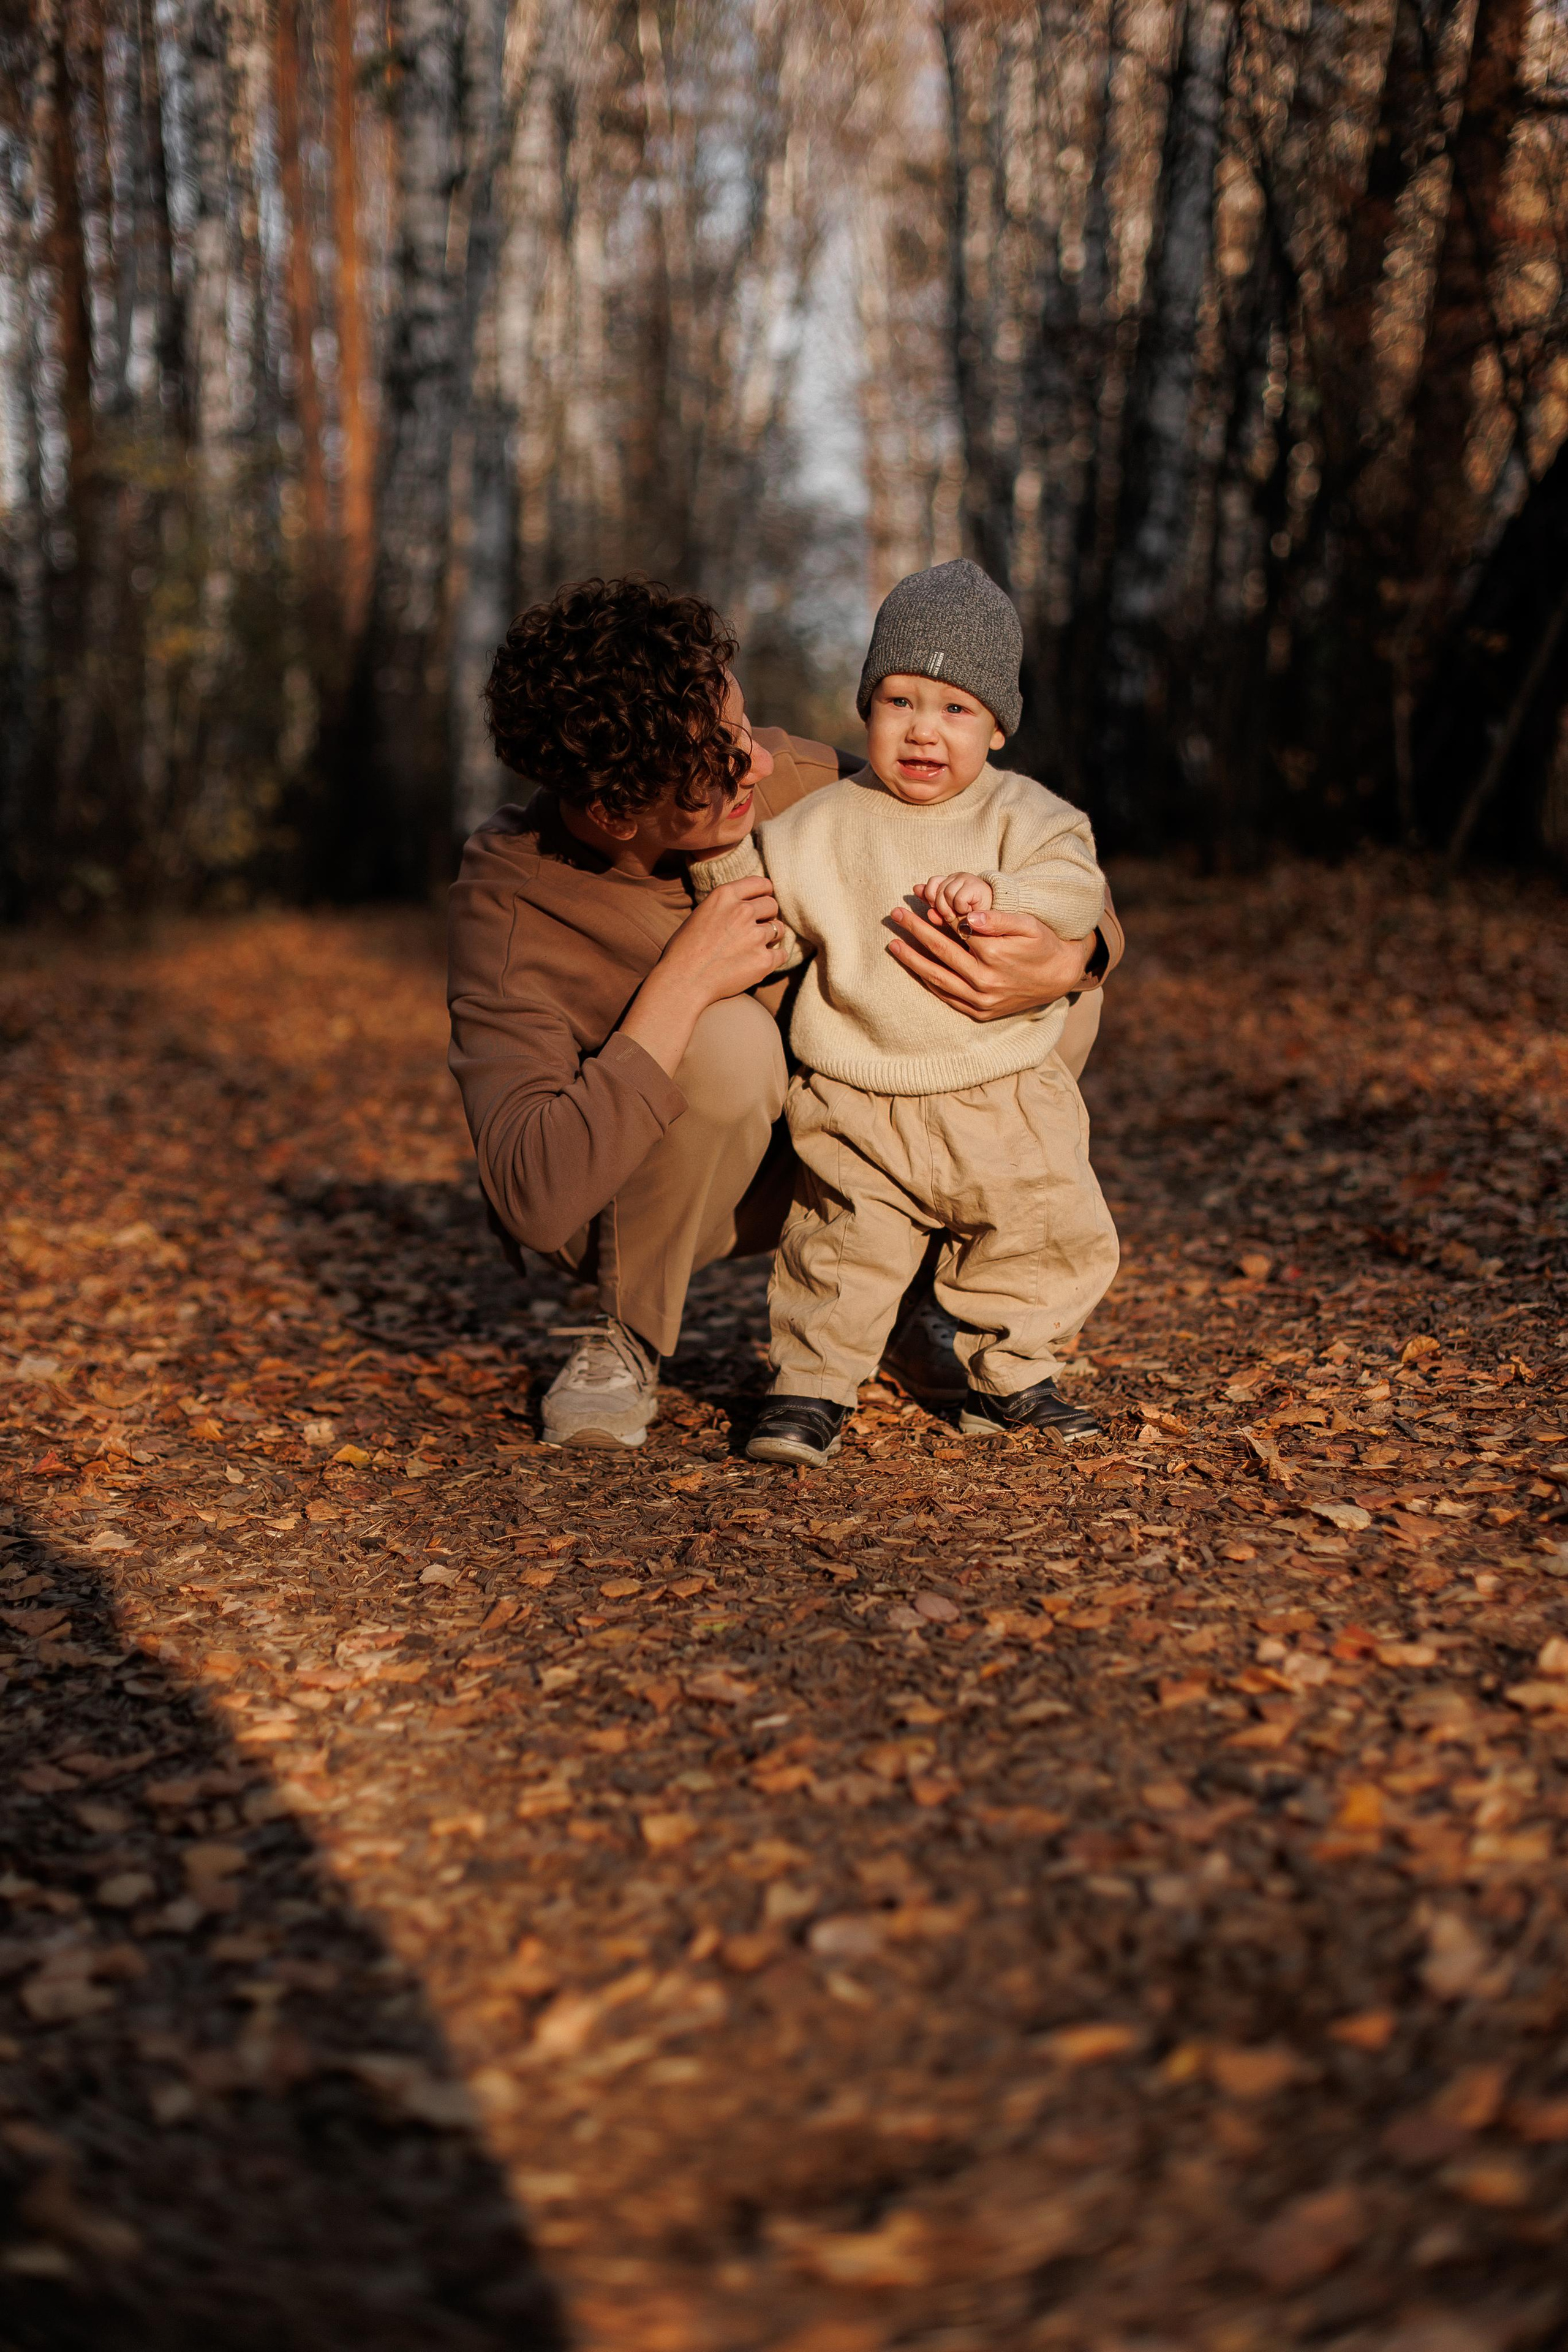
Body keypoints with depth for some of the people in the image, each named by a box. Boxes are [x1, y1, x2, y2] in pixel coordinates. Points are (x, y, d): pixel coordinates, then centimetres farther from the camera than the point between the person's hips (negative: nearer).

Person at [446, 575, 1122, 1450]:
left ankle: (923, 1299, 6)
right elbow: (532, 1201, -40)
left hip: (812, 1163, 4)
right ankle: (627, 1342, -10)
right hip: (627, 1205, -4)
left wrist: (1066, 960, -36)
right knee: (728, 1040, -38)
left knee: (1061, 1000, -13)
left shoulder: (791, 781, -21)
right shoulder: (510, 905, -30)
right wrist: (680, 987, -40)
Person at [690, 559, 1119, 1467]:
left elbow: (1078, 884, -12)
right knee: (843, 1250, -2)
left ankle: (1011, 1379, 30)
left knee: (1054, 1241, 9)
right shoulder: (826, 825, 3)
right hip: (861, 1107, -1)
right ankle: (813, 1388, 17)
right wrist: (724, 851, -5)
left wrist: (996, 893, -27)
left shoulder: (1019, 813, 2)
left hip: (1003, 1102, 2)